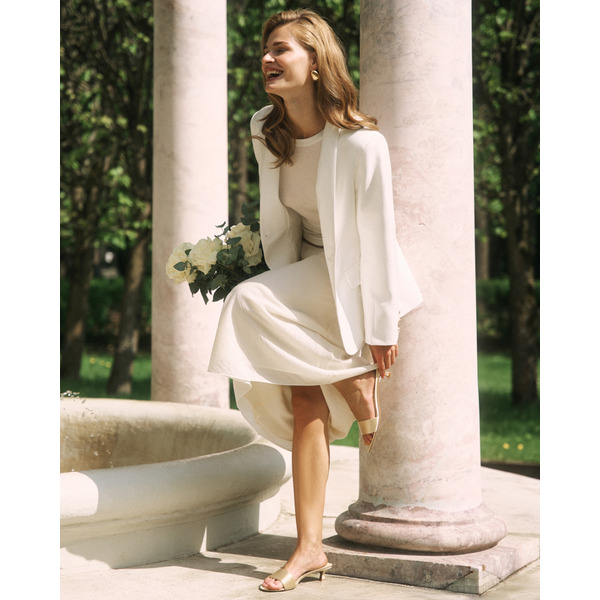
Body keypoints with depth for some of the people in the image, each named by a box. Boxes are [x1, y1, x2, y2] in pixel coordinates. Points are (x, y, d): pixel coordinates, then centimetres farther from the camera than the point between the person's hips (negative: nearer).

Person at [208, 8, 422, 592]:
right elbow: (278, 221, 6)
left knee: (249, 304, -27)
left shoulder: (361, 142, -23)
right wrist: (286, 287, 0)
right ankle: (310, 547, 3)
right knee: (303, 402, -2)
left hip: (356, 276, -6)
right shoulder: (265, 132, -3)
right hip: (307, 271, 6)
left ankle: (356, 383, -8)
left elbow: (377, 237, -19)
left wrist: (381, 329, -17)